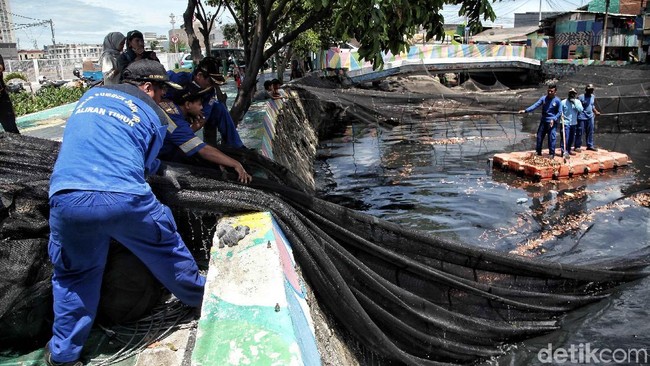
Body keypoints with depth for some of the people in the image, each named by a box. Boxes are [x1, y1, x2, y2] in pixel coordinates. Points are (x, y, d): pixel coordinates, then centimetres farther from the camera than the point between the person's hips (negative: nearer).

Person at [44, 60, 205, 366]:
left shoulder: (91, 94, 25)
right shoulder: (154, 115, 12)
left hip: (67, 199, 3)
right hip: (124, 199, -3)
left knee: (73, 276, 21)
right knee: (167, 249, 21)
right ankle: (201, 297, 42)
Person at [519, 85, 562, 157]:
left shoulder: (557, 101, -8)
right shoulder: (543, 98, -2)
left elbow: (559, 112, -4)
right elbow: (535, 105, -12)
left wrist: (554, 119, -19)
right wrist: (526, 110, -26)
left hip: (552, 122, -3)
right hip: (543, 121, 4)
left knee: (551, 138, -4)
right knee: (539, 137, 9)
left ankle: (552, 153, 6)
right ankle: (538, 152, 21)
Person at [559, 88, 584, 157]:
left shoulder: (577, 102, 6)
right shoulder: (563, 102, -4)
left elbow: (580, 110, -10)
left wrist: (574, 102, -15)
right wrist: (561, 115, -19)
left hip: (573, 123, 5)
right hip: (565, 123, -5)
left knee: (572, 138, 14)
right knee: (565, 138, -12)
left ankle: (568, 150, 28)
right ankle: (564, 151, -11)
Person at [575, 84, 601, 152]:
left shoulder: (593, 97, 10)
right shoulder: (581, 97, -10)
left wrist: (596, 112, 9)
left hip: (590, 117, 7)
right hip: (582, 117, -7)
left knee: (590, 132, 12)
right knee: (579, 132, -2)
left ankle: (590, 145, 21)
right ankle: (577, 147, 5)